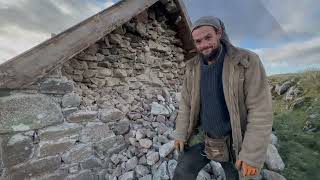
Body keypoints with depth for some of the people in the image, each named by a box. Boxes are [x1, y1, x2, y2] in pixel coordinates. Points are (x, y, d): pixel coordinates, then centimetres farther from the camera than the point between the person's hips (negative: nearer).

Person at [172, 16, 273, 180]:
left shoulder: (248, 62, -18)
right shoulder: (192, 67, -5)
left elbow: (261, 110, -19)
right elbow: (186, 103, 0)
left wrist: (252, 155, -18)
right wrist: (180, 134, 0)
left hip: (234, 141, -2)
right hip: (202, 136, 3)